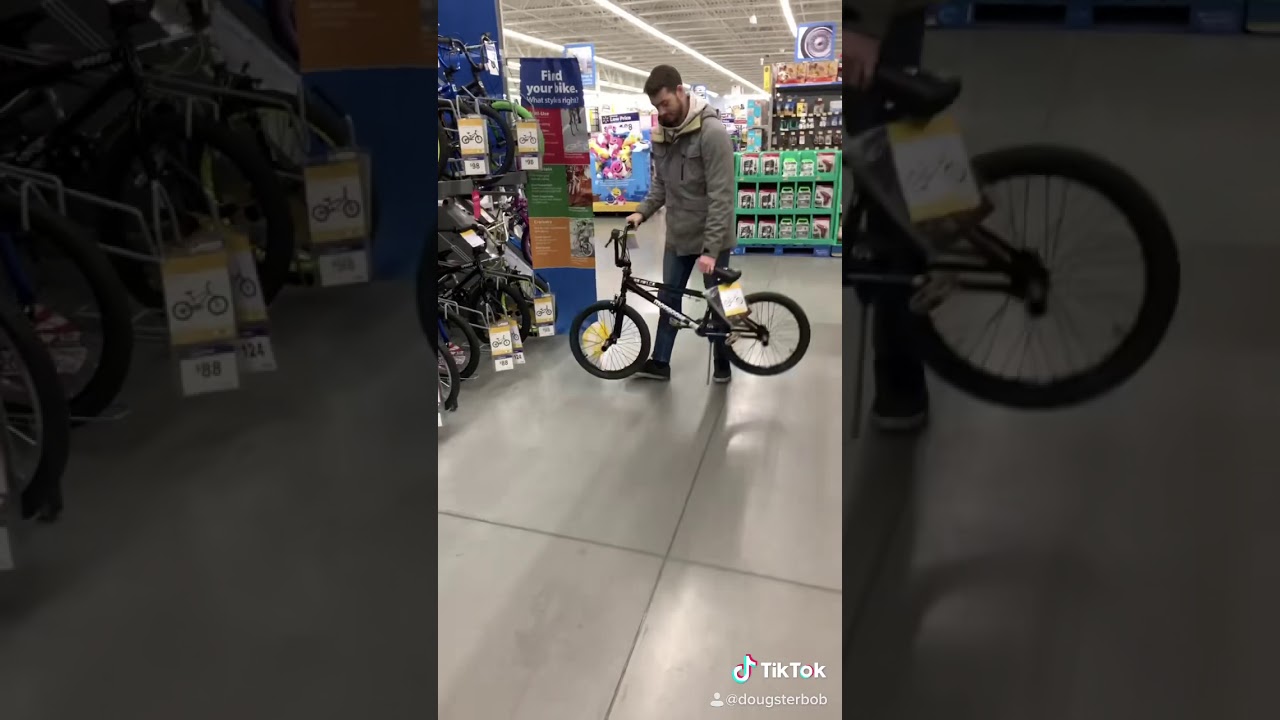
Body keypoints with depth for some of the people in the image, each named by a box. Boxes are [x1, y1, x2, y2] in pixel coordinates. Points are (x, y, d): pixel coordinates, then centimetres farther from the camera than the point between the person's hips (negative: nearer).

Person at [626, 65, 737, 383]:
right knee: (668, 298, 13)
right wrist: (642, 212, -6)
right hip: (678, 235, 6)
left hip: (711, 238, -6)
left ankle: (722, 362, 26)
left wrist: (711, 248, -25)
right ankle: (660, 362, 25)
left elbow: (721, 195, -22)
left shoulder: (712, 132, -20)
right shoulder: (662, 134, 2)